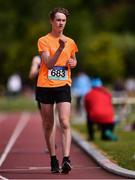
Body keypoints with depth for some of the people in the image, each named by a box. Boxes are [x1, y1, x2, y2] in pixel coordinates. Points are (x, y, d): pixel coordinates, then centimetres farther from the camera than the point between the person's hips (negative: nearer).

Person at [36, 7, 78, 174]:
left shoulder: (70, 42, 12)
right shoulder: (43, 41, -1)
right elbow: (48, 63, -13)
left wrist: (73, 63, 5)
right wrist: (60, 48, -24)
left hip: (63, 86, 1)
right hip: (45, 86, -1)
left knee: (65, 124, -14)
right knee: (48, 125, 6)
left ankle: (66, 159, -21)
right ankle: (53, 160, 17)